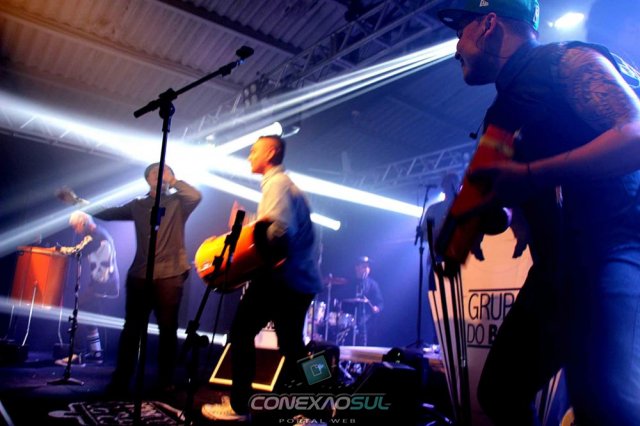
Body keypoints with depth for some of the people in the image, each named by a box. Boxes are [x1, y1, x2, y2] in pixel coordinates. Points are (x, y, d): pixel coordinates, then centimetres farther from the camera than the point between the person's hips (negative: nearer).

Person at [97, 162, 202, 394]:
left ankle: (165, 382, 11)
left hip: (170, 275, -3)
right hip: (139, 275, 3)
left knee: (167, 329, 0)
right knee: (132, 329, 6)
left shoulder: (177, 202, 6)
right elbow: (110, 213, 21)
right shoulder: (138, 205, 16)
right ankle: (120, 380, 16)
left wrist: (173, 181, -5)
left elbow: (195, 196, -14)